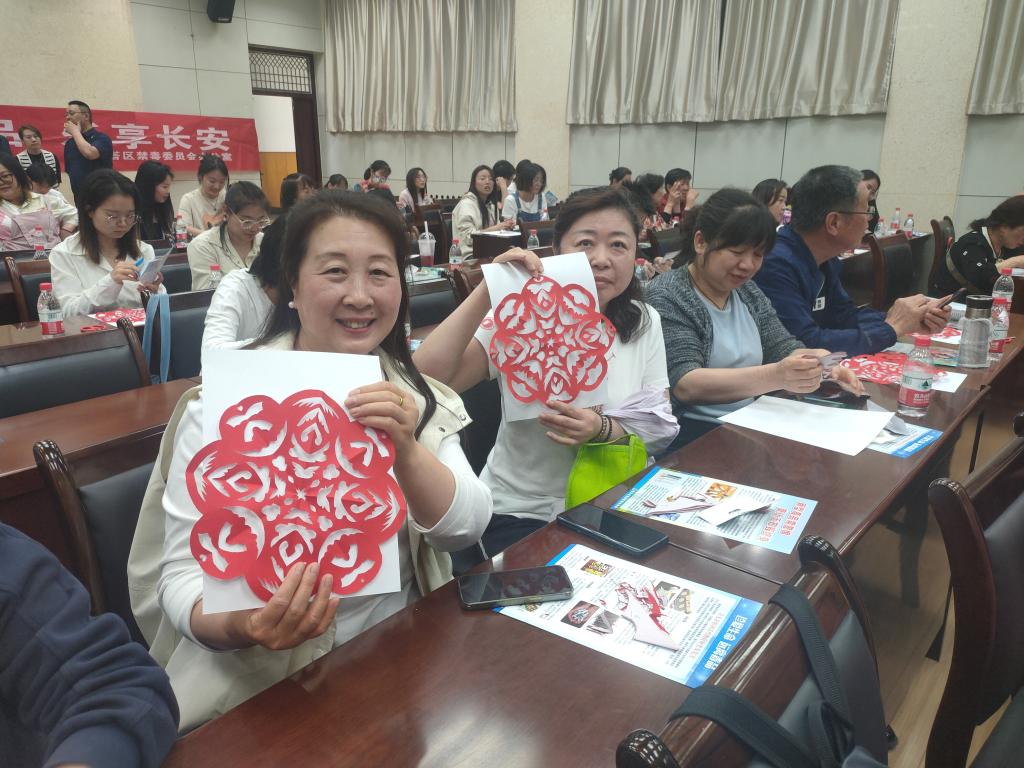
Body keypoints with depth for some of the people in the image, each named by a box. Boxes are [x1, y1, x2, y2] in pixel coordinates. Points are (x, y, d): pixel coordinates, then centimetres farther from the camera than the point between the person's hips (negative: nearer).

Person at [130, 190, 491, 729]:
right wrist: (237, 626, -33)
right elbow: (184, 573, -12)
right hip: (265, 686, -3)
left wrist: (405, 452, -27)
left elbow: (466, 528, -9)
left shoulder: (413, 395, 0)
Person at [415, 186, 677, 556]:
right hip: (522, 512, -3)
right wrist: (488, 290, -28)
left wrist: (603, 430, -24)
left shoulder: (644, 323, 1)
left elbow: (662, 427, -3)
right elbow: (424, 380, -23)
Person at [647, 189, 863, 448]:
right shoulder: (666, 298, -12)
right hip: (692, 433, -7)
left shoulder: (748, 292, 11)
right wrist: (775, 376, -34)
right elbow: (685, 385, -22)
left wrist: (818, 362, -15)